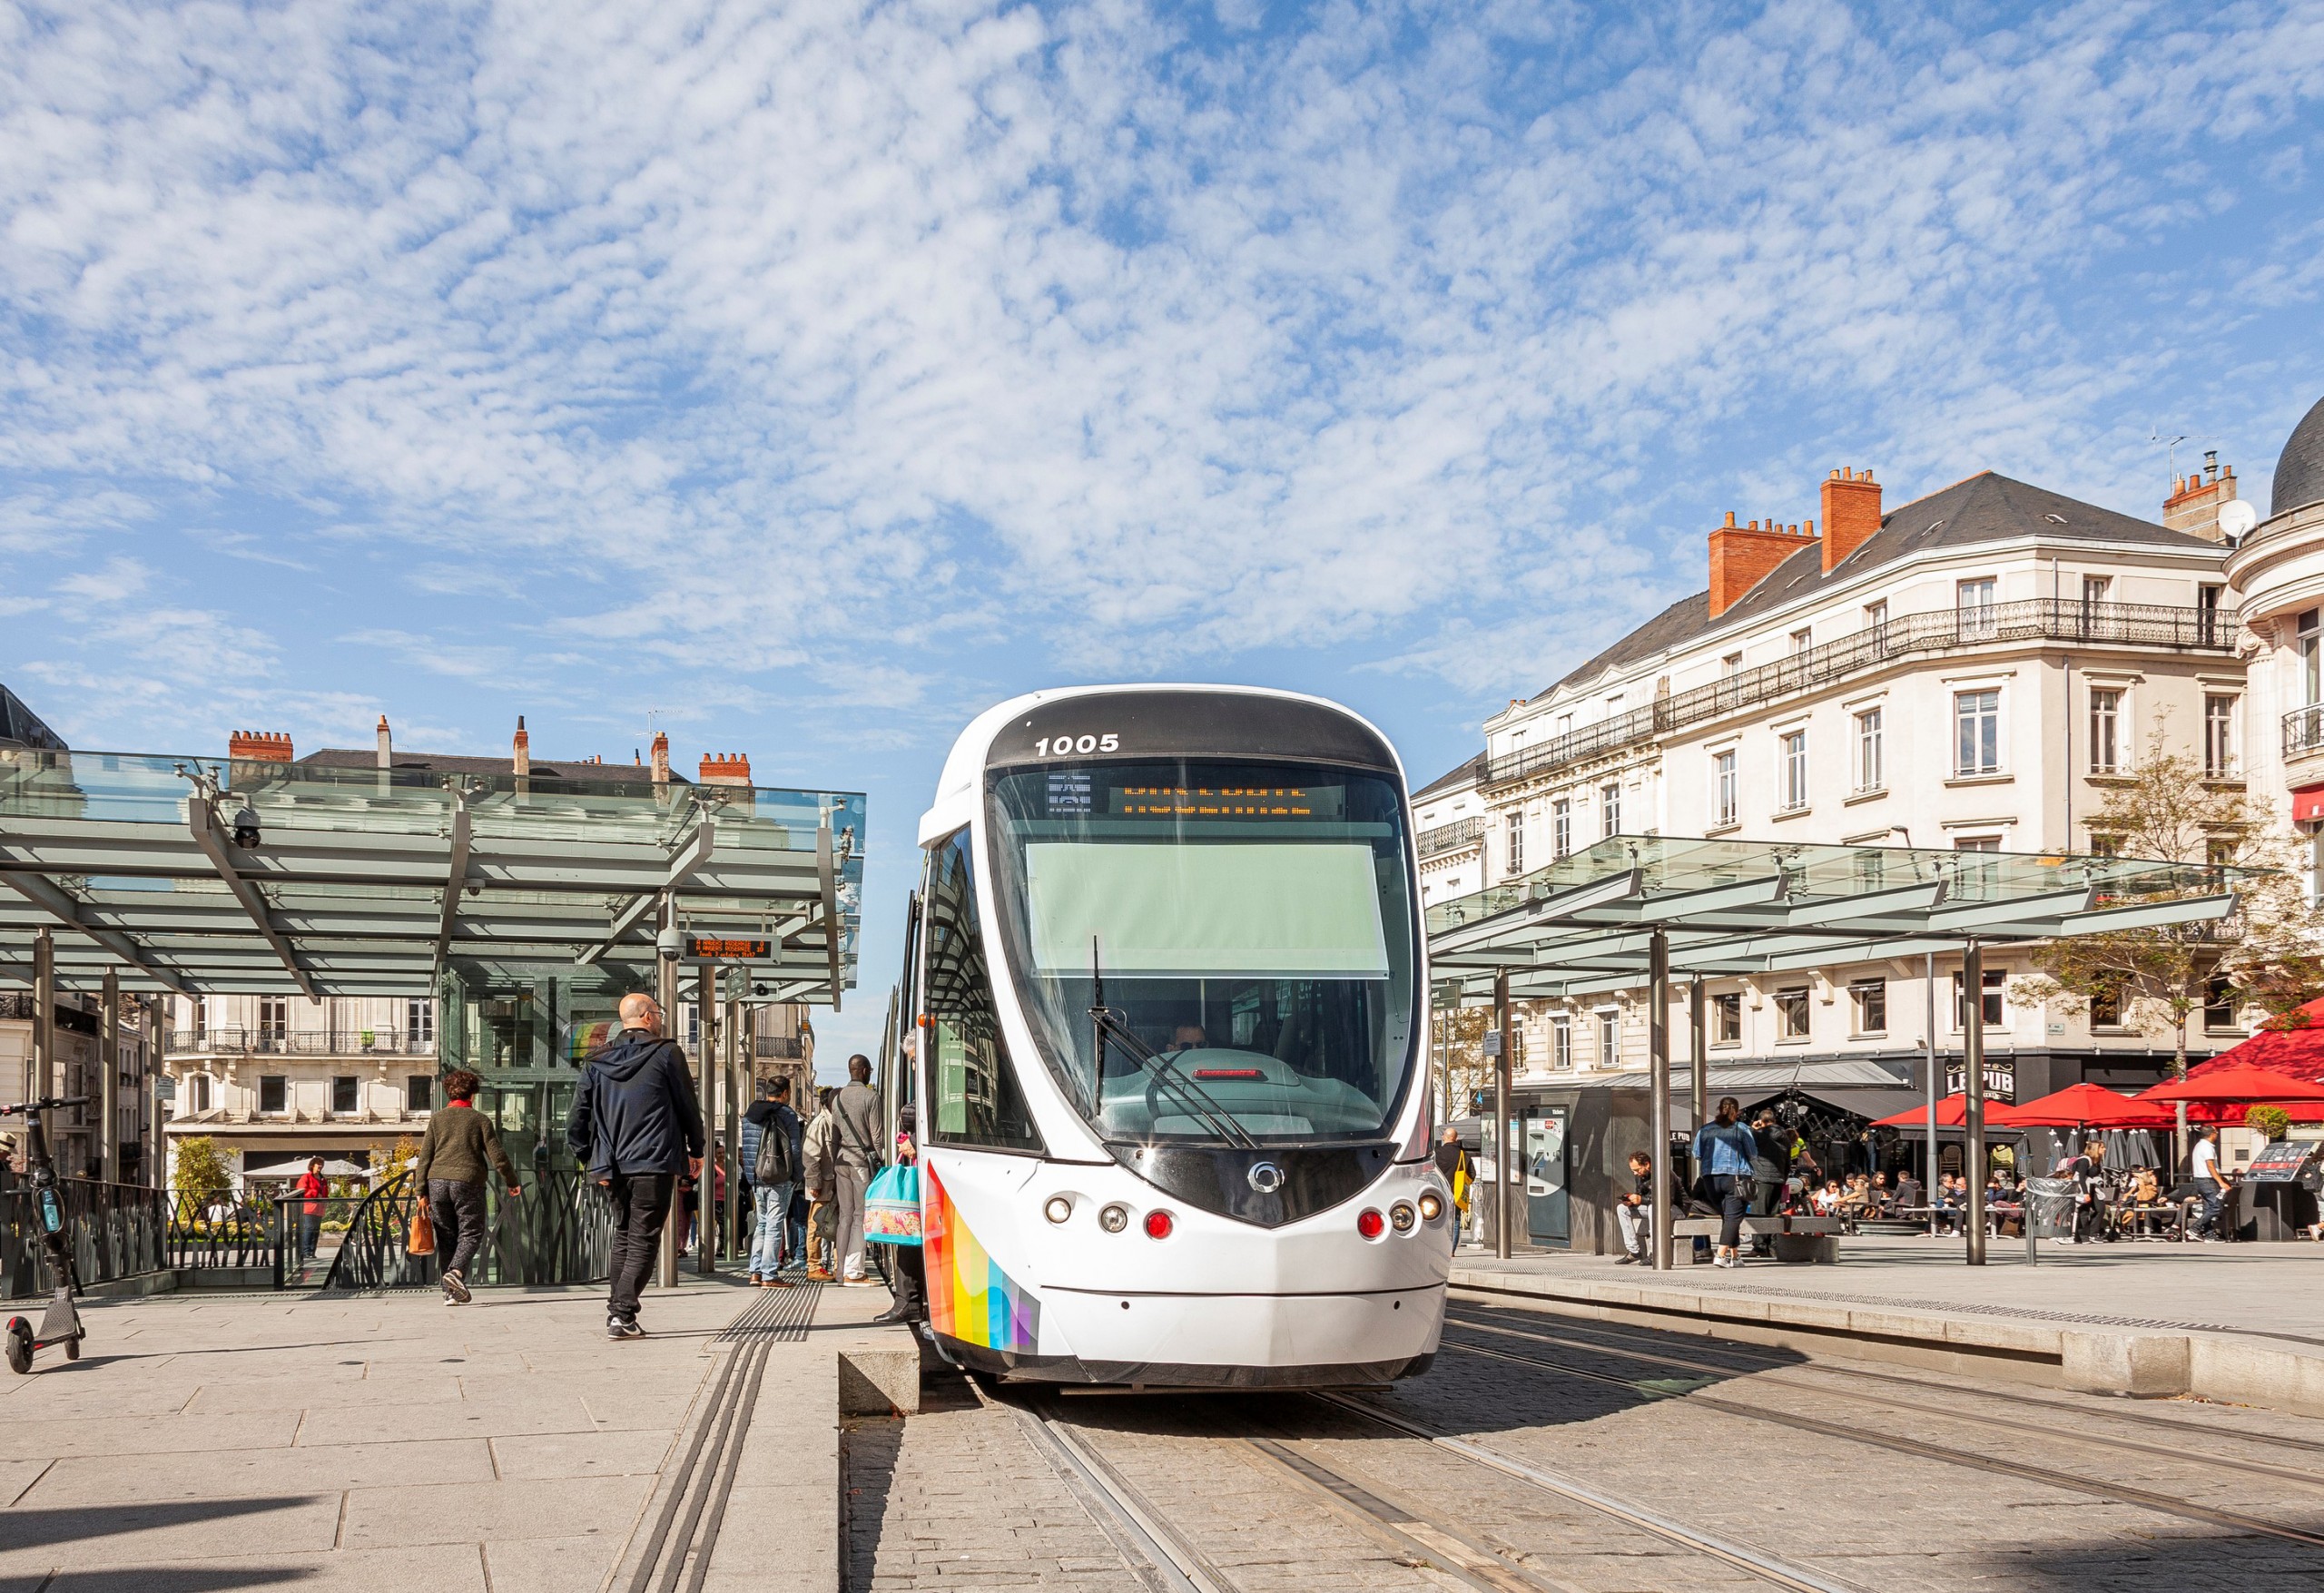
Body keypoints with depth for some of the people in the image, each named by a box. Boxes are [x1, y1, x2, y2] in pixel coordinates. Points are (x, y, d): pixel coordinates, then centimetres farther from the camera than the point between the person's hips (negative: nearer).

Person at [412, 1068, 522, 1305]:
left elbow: (425, 1156, 5)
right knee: (471, 1232, 4)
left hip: (437, 1182, 3)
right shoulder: (480, 1120, 5)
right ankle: (456, 1272, -21)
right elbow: (497, 1155, 2)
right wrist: (512, 1182, 13)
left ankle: (449, 1291, 7)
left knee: (446, 1237, 9)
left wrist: (421, 1190, 4)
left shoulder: (437, 1119, 11)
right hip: (467, 1182, -3)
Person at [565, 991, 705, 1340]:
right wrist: (696, 1150, 13)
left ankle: (617, 1310, 16)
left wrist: (592, 1160, 12)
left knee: (623, 1237, 18)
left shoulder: (598, 1061, 9)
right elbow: (688, 1105, 0)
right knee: (644, 1240, -3)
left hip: (613, 1166, 5)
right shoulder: (666, 1053, -4)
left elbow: (577, 1120, 6)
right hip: (655, 1163, -5)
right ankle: (623, 1315, -13)